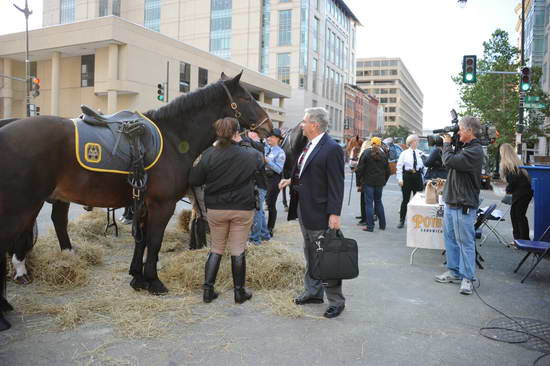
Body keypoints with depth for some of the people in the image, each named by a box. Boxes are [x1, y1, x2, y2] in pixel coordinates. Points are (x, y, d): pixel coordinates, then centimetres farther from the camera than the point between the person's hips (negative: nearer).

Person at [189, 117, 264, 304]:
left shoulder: (209, 155, -10)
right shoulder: (250, 154, -9)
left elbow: (194, 180, -3)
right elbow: (261, 161, 15)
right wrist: (243, 144, 23)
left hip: (216, 209, 1)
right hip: (243, 209, -1)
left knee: (216, 248, 16)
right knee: (238, 250, 9)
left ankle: (208, 290, 18)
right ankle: (239, 292, 19)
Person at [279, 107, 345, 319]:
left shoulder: (332, 149, -16)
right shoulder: (309, 146, 10)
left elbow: (336, 184, -19)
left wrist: (334, 214, -21)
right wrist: (291, 180, 9)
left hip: (320, 214, -9)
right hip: (304, 212, 9)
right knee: (310, 256, 19)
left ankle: (336, 301, 16)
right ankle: (313, 293, 34)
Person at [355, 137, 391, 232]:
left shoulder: (366, 153, -6)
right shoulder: (383, 154, 5)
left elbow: (360, 169, -7)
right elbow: (387, 171, 9)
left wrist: (359, 180, 1)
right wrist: (384, 181, 18)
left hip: (368, 182, -4)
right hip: (380, 183, 4)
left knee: (369, 203, 0)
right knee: (378, 202, 17)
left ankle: (370, 226, 0)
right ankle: (382, 224, 22)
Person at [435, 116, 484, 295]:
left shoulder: (475, 150, -16)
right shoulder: (464, 148, 14)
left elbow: (450, 161, -24)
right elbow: (451, 162, 23)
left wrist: (447, 144, -5)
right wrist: (448, 146, 9)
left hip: (464, 205, -10)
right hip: (451, 202, 10)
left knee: (465, 241, -2)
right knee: (450, 238, 15)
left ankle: (467, 277, 7)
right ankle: (454, 272, 25)